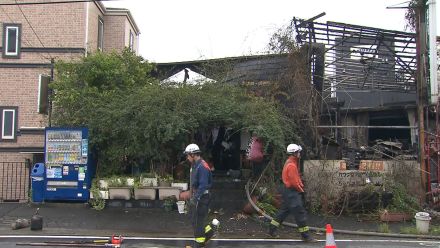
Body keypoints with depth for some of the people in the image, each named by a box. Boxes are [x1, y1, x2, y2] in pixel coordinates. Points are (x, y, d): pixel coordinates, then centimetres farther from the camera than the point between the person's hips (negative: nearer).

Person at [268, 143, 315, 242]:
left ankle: (272, 230, 24)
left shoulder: (290, 162, 13)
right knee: (300, 213, -7)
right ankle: (305, 236, -2)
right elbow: (294, 181, -21)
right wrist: (301, 189, -7)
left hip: (288, 191, 11)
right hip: (291, 191, -11)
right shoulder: (291, 165, -20)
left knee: (284, 211, 17)